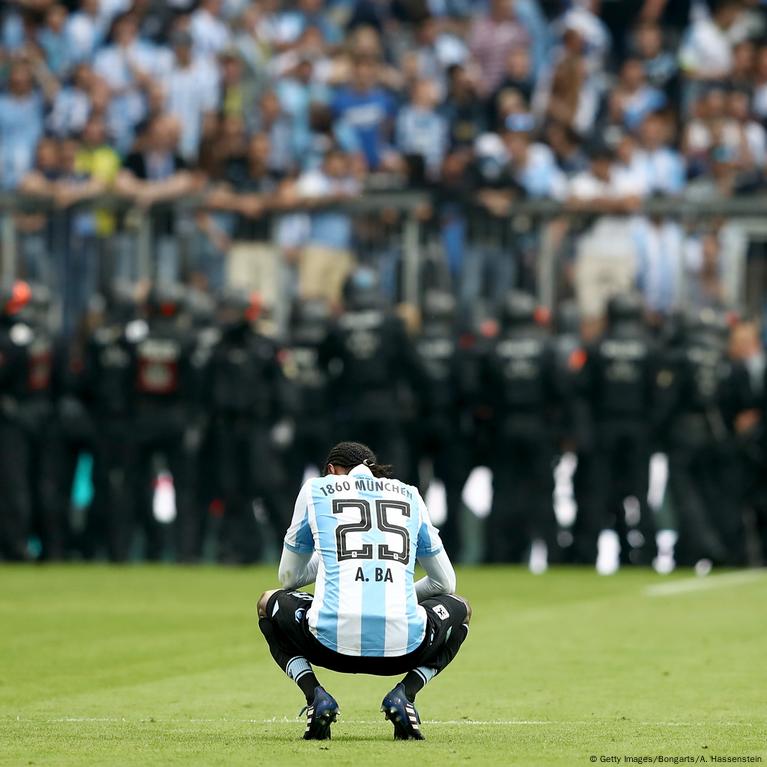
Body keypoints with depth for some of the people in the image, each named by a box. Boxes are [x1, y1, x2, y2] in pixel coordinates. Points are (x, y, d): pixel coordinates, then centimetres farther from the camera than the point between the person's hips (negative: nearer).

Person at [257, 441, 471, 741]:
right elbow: (445, 582, 29)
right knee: (460, 609, 35)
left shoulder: (315, 490, 18)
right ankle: (404, 694, 9)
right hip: (403, 645, 1)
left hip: (333, 643, -1)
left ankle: (315, 696, 6)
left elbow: (289, 577, 28)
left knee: (270, 604, 33)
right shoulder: (409, 495, 22)